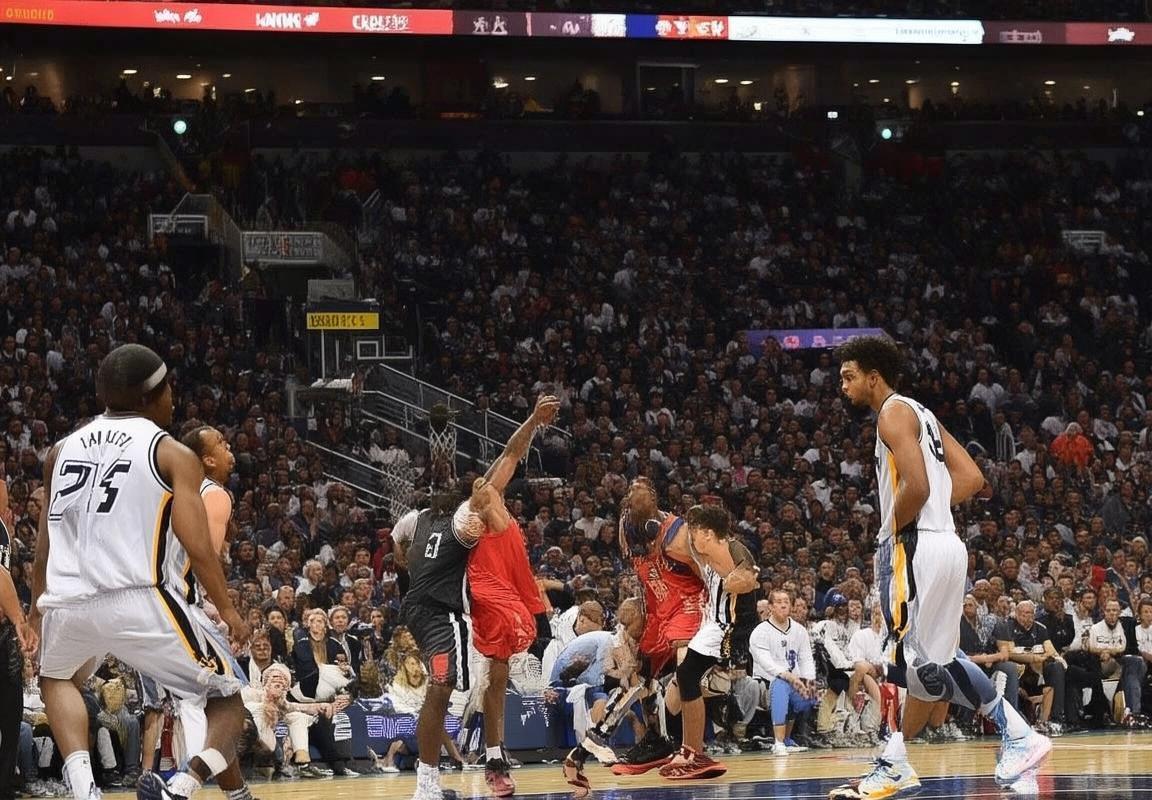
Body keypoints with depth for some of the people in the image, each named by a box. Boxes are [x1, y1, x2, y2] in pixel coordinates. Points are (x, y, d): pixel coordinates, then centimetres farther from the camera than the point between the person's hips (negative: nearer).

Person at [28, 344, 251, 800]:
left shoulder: (63, 449, 17)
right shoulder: (173, 455, 3)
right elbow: (197, 548, -6)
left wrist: (38, 605, 38)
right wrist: (229, 613, 6)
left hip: (67, 604, 4)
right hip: (141, 603, -4)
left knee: (57, 678, 37)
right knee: (229, 700, 12)